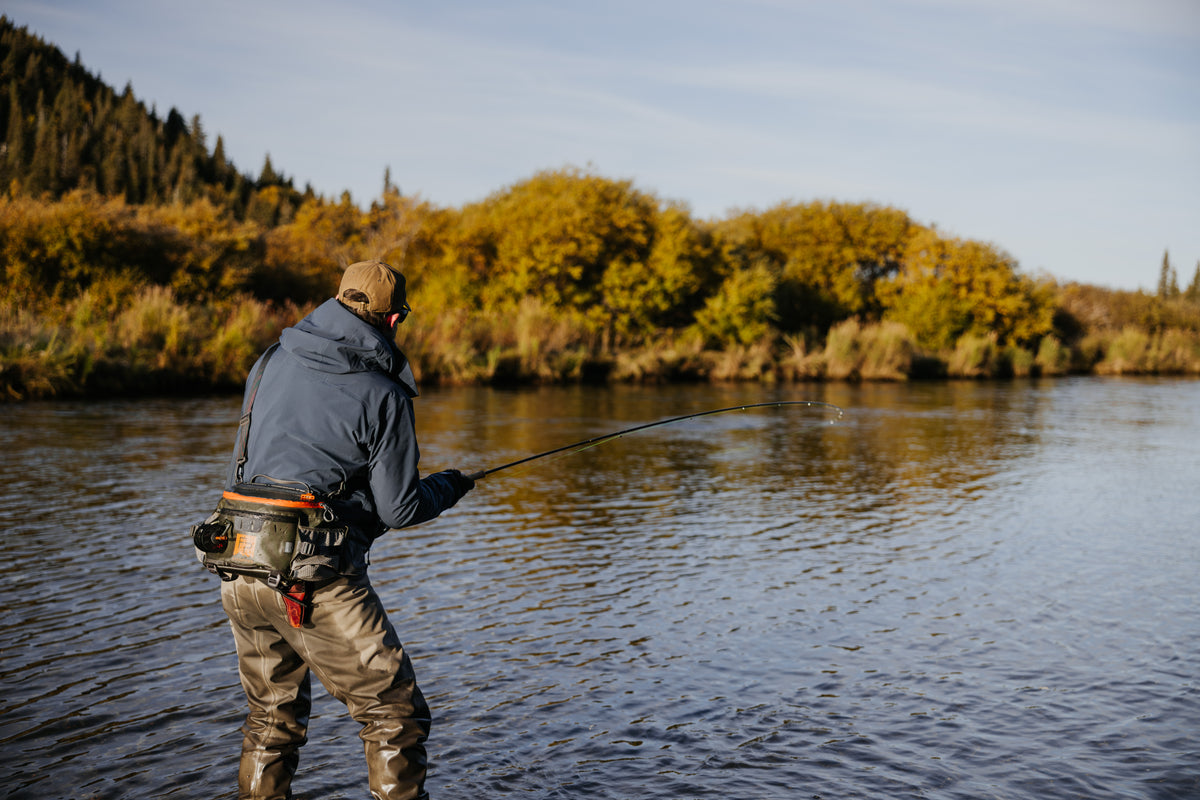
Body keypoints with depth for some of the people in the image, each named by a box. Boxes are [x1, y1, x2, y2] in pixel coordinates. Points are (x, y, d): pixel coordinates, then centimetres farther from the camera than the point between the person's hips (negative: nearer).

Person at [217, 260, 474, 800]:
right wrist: (449, 487, 15)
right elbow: (399, 510, -5)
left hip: (239, 568, 7)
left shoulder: (272, 363, 10)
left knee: (272, 716, 22)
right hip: (314, 577, -7)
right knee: (395, 715, 6)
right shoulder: (382, 395, -8)